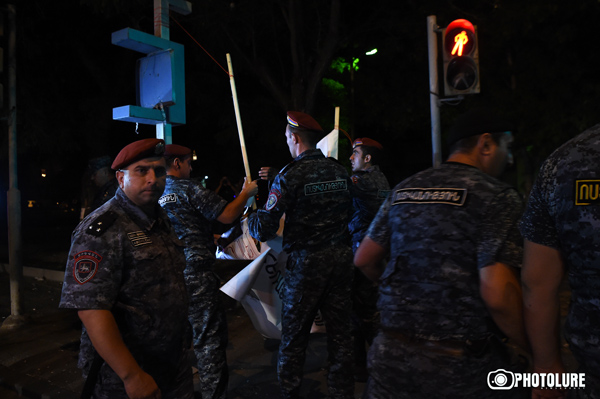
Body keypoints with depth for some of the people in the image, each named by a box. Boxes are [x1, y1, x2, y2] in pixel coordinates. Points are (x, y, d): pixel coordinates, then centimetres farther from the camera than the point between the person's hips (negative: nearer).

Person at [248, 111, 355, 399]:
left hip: (305, 263, -5)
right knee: (340, 332, 15)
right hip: (340, 257, 5)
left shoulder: (289, 175, -13)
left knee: (294, 334, 11)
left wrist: (250, 216, 6)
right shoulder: (340, 171, 4)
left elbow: (264, 230, -14)